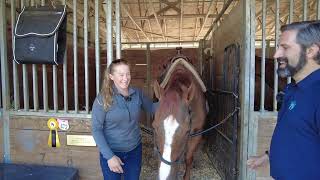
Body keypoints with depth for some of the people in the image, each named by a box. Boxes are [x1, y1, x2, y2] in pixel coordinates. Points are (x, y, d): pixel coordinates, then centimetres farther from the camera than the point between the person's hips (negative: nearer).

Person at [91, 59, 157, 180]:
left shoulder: (137, 94, -6)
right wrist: (109, 156, -18)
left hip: (135, 150, 4)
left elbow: (151, 108, 9)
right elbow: (96, 130, -14)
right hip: (111, 152, -3)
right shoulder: (103, 98, -16)